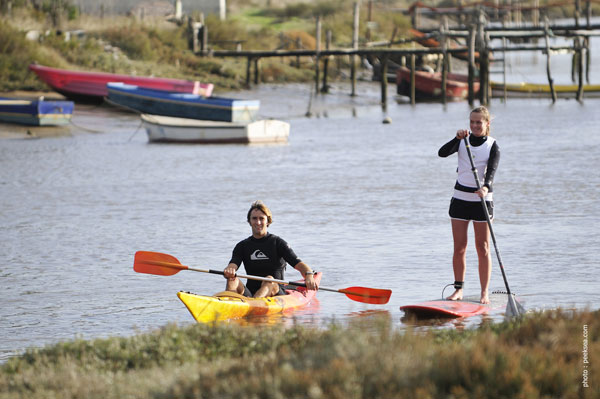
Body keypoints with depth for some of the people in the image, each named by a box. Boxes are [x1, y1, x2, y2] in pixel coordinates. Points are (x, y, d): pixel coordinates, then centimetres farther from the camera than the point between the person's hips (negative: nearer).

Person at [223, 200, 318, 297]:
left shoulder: (277, 242, 3)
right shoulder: (242, 246, 13)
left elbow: (298, 264, -8)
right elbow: (233, 265, -4)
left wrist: (309, 275, -32)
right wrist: (228, 270, -31)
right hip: (249, 294, 3)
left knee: (270, 280, -34)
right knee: (233, 280, -24)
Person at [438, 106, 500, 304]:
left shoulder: (492, 146, -4)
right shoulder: (463, 141, 5)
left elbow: (491, 170, -18)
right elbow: (442, 153, -11)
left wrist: (485, 187, -38)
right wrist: (457, 138, -26)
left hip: (482, 199, -3)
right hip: (460, 198, 3)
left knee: (483, 248, -1)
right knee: (459, 247, 4)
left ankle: (484, 292, 2)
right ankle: (458, 289, 12)